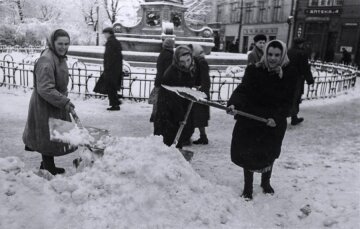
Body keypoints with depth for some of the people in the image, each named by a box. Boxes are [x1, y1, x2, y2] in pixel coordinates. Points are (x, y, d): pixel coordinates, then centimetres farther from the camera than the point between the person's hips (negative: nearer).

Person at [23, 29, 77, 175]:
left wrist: (64, 100, 18)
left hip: (56, 104, 10)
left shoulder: (59, 57, 8)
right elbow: (45, 89, -29)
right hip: (45, 107, -10)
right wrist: (64, 102, -28)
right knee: (48, 136, 4)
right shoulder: (46, 61, -25)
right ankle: (49, 170, 21)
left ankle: (48, 166, 38)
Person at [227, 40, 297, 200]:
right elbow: (242, 90, -18)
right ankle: (248, 187, 25)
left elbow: (287, 101, -8)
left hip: (275, 122, 2)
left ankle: (266, 182, 46)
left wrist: (276, 117, -21)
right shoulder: (254, 70, -11)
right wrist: (233, 103, -38)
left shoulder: (289, 73, -8)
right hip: (250, 118, -1)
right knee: (248, 153, 3)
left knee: (269, 153, 19)